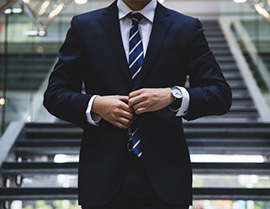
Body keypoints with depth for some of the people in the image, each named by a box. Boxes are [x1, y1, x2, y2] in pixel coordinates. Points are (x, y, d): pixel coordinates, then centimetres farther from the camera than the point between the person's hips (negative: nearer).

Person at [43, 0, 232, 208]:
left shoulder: (187, 28, 5)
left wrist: (173, 96, -18)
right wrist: (95, 105, -14)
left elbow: (221, 95, -1)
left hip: (164, 175, 0)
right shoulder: (84, 26, 6)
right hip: (104, 174, 1)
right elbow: (54, 95, 6)